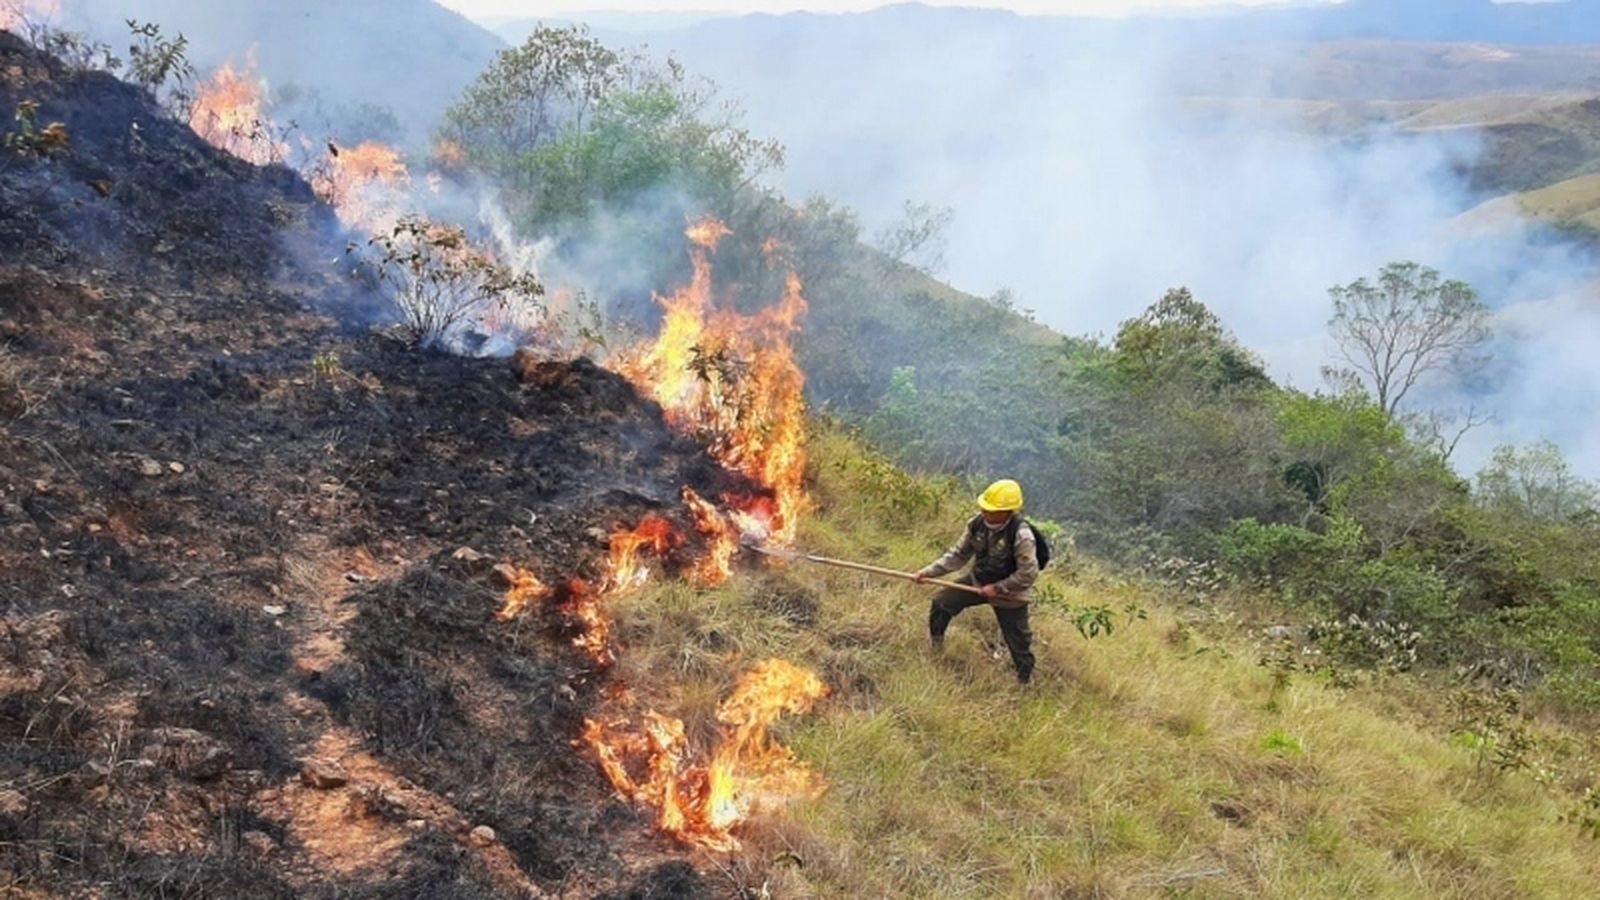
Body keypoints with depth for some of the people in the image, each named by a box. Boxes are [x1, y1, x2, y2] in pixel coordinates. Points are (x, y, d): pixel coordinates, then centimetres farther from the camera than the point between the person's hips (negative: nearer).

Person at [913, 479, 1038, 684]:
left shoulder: (1021, 536, -33)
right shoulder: (978, 524, -16)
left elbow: (1028, 574, -26)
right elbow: (958, 554, -4)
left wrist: (998, 588, -22)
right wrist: (930, 571, -12)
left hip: (1009, 594, -5)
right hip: (978, 581, 5)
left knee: (1018, 641, 7)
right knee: (941, 602, 0)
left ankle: (1025, 680, 30)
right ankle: (935, 648, 24)